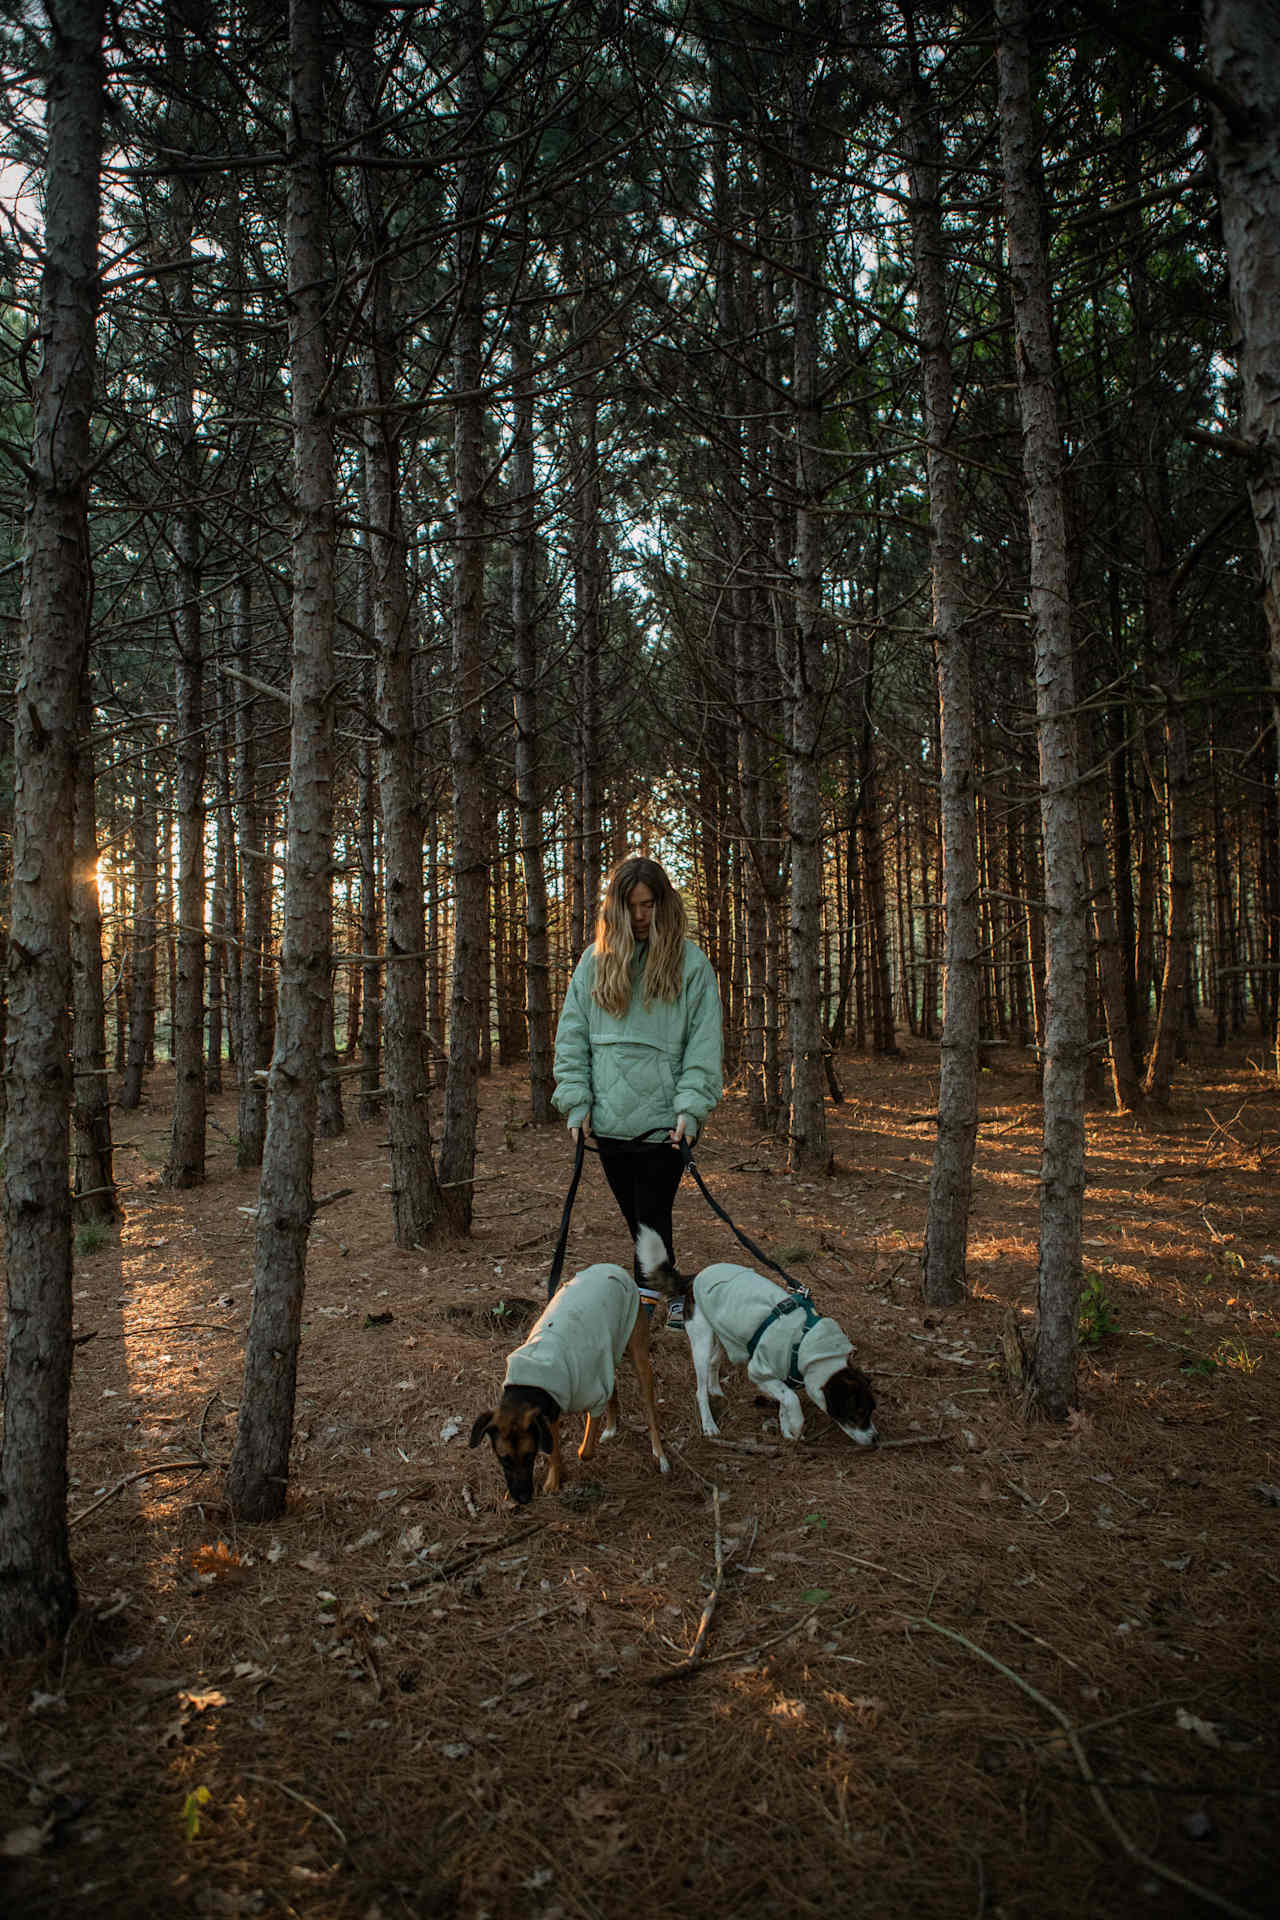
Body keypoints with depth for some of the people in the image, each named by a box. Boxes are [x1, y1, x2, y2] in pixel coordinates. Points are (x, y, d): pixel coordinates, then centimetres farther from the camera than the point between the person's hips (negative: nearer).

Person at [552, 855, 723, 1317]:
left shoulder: (691, 962, -1)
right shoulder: (595, 960, 7)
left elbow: (704, 1042, -4)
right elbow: (571, 1034, 8)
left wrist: (691, 1107, -13)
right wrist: (576, 1098, -1)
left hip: (662, 1120, -3)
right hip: (609, 1120, 4)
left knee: (652, 1225, 0)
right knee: (640, 1224, 14)